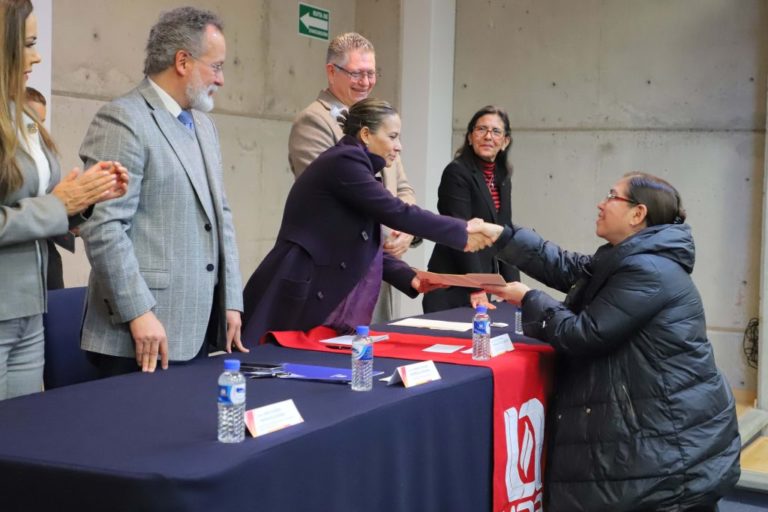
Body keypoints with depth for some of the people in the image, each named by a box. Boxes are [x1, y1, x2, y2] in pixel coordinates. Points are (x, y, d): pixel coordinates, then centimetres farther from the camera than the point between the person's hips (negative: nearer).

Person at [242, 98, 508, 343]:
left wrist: (413, 279, 5)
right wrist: (464, 232, -11)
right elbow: (397, 213, -18)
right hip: (298, 303, -10)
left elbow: (365, 249, 16)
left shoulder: (352, 164, 17)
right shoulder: (343, 161, -12)